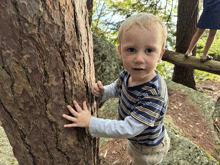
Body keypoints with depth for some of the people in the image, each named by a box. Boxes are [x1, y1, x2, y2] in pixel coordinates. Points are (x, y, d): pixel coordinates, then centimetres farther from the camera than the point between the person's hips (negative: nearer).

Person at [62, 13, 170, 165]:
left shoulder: (154, 94, -43)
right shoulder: (128, 74, -19)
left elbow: (129, 129, -41)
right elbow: (116, 89, 2)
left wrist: (90, 122, -36)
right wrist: (102, 92, -20)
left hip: (149, 148, -7)